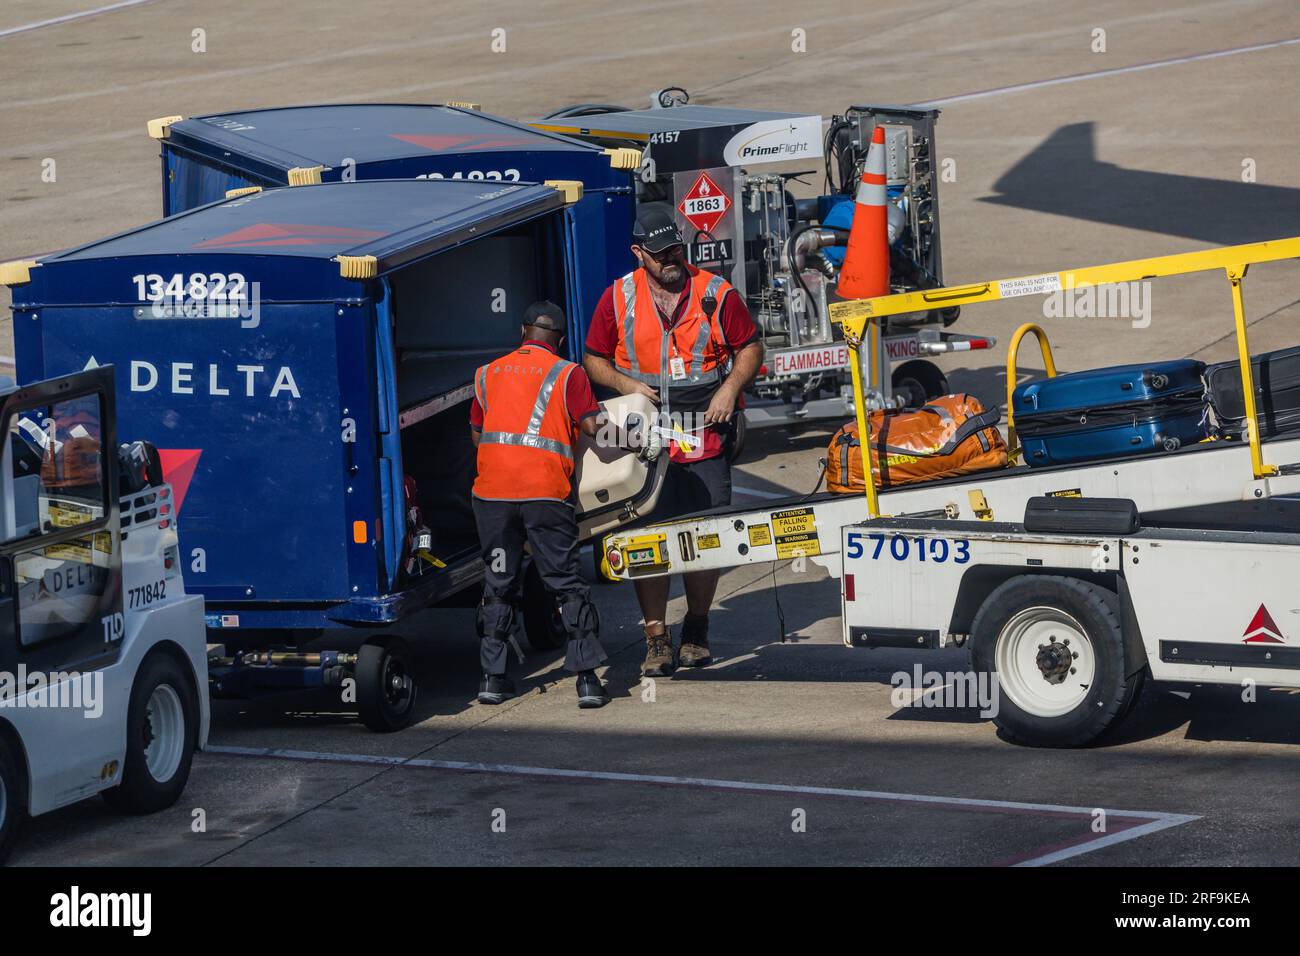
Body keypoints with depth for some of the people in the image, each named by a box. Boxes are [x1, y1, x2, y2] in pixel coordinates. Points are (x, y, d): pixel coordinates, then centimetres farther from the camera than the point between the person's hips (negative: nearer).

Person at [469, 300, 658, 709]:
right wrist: (639, 446, 6)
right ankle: (587, 680, -3)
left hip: (492, 490, 3)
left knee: (499, 582, 13)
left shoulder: (488, 374, 14)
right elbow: (594, 426, -6)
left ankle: (492, 677, 11)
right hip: (546, 491, -3)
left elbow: (476, 434, 17)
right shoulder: (567, 374, 3)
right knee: (566, 582, 2)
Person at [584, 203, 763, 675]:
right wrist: (626, 384, -9)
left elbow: (750, 347, 10)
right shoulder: (618, 299, 3)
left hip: (706, 438, 0)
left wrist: (730, 388, -7)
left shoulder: (715, 293, 2)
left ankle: (696, 632, 22)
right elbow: (594, 360, 11)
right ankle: (657, 640, 3)